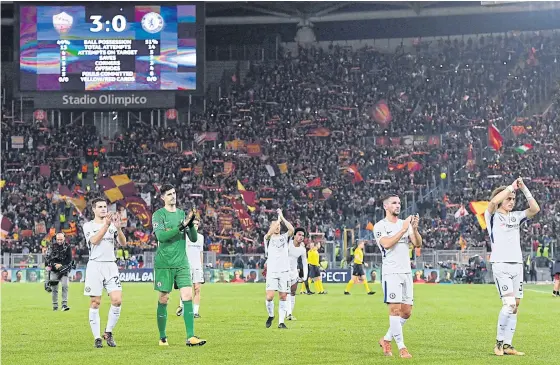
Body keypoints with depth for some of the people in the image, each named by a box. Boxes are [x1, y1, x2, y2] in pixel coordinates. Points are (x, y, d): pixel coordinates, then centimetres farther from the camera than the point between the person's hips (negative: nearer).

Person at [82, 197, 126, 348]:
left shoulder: (112, 224, 13)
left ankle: (108, 332, 6)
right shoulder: (88, 225, 4)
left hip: (111, 265, 3)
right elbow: (94, 240, -13)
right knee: (95, 303, -2)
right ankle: (97, 337, 4)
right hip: (95, 266, -3)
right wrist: (106, 225, -21)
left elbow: (123, 243, 3)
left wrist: (118, 228, -14)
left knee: (117, 300, -10)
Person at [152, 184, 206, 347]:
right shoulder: (158, 215, -2)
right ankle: (162, 337, 14)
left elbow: (194, 239, 8)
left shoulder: (182, 214, 11)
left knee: (187, 296, -9)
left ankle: (190, 337, -12)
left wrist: (191, 224, -11)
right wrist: (181, 226, -24)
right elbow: (160, 235, -17)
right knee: (164, 299, 2)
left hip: (182, 263, 3)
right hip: (164, 264, -3)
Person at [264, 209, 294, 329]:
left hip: (284, 272, 2)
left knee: (283, 297, 0)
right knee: (270, 297, -12)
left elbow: (291, 229, -7)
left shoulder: (284, 238, 13)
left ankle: (281, 322, 4)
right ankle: (271, 316, 14)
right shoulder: (268, 238, 7)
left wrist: (282, 217, -5)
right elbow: (269, 233, -16)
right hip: (272, 272, -2)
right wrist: (278, 219, -12)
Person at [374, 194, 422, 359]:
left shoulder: (405, 224, 14)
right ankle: (401, 347, -9)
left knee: (407, 312, 5)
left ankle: (386, 339, 21)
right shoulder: (380, 226, -1)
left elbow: (418, 244, 3)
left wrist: (414, 229, -14)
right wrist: (403, 230, -21)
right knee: (395, 308, -11)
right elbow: (387, 244, -19)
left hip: (406, 272, 6)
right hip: (391, 272, -6)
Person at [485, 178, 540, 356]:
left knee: (515, 306, 3)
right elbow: (494, 201, -19)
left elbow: (535, 209, 4)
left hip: (518, 265, 6)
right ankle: (499, 342, -4)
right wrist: (512, 187, -11)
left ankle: (507, 345, 7)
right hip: (501, 265, -6)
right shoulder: (492, 216, 2)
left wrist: (524, 189, -1)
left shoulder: (516, 216, 17)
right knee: (509, 304, -17)